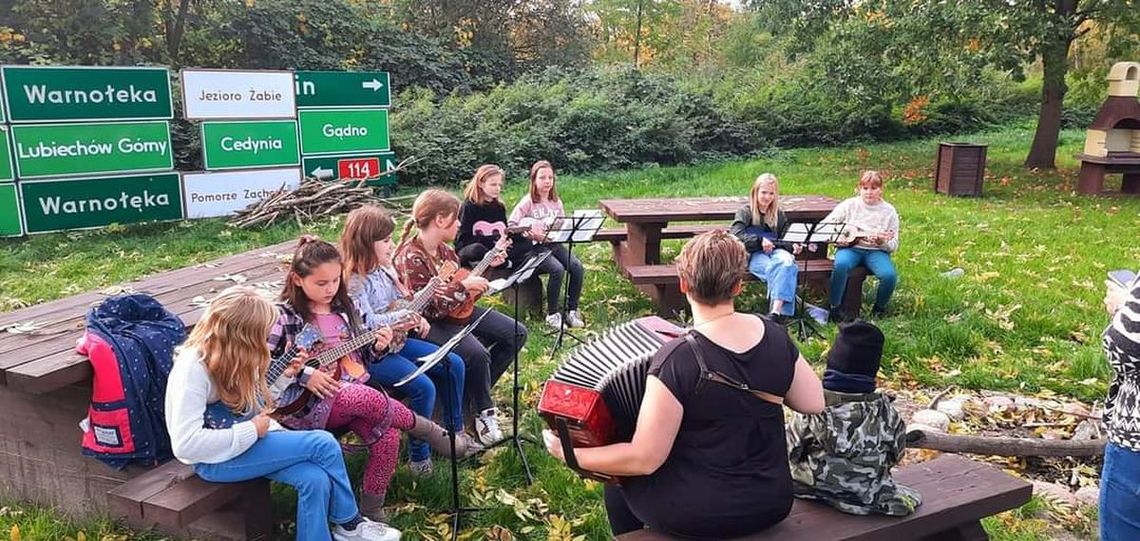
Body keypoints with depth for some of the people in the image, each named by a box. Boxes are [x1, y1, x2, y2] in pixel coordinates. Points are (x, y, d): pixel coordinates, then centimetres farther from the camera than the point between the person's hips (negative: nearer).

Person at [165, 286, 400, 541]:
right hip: (215, 459, -8)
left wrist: (284, 375, 3)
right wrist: (252, 432, -22)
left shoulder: (231, 356, 2)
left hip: (246, 441, 8)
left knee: (315, 479, -20)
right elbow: (186, 445, -28)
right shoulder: (193, 367, -23)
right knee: (323, 443, -20)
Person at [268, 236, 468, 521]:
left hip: (354, 394, 6)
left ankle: (371, 512, -4)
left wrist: (377, 346, -3)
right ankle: (428, 429, -9)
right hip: (309, 402, -5)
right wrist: (304, 375, -18)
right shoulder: (285, 316, -5)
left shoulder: (344, 308, 11)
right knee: (369, 399, -34)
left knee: (387, 436, -21)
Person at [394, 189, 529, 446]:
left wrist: (487, 265, 8)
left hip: (458, 311, 9)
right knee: (477, 353, -32)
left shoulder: (442, 248, 4)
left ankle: (477, 392, 10)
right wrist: (464, 286, -27)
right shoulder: (410, 257, -22)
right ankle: (482, 412, -5)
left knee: (517, 333, 2)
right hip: (430, 324, -9)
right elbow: (427, 308, -25)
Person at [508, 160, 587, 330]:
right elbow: (510, 225, -9)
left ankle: (572, 310, -6)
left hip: (555, 244, 6)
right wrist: (531, 234, -20)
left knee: (577, 267, -20)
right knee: (557, 269, -30)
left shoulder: (556, 202, 13)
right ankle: (552, 314, -13)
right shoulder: (528, 202, -4)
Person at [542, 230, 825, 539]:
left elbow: (643, 460, -24)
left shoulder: (677, 361, -26)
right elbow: (815, 405, 1)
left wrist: (569, 454, -12)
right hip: (773, 505, 5)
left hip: (698, 515, -5)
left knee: (618, 476, 23)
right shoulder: (775, 336, -11)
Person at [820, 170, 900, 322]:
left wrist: (882, 241, -17)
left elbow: (893, 246, 5)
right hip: (850, 247, -1)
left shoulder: (889, 211, 6)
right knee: (840, 265, -36)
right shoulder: (849, 204, 6)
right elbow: (824, 225, 7)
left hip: (876, 251, 1)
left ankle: (879, 307, 3)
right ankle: (835, 308, -21)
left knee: (890, 275, -29)